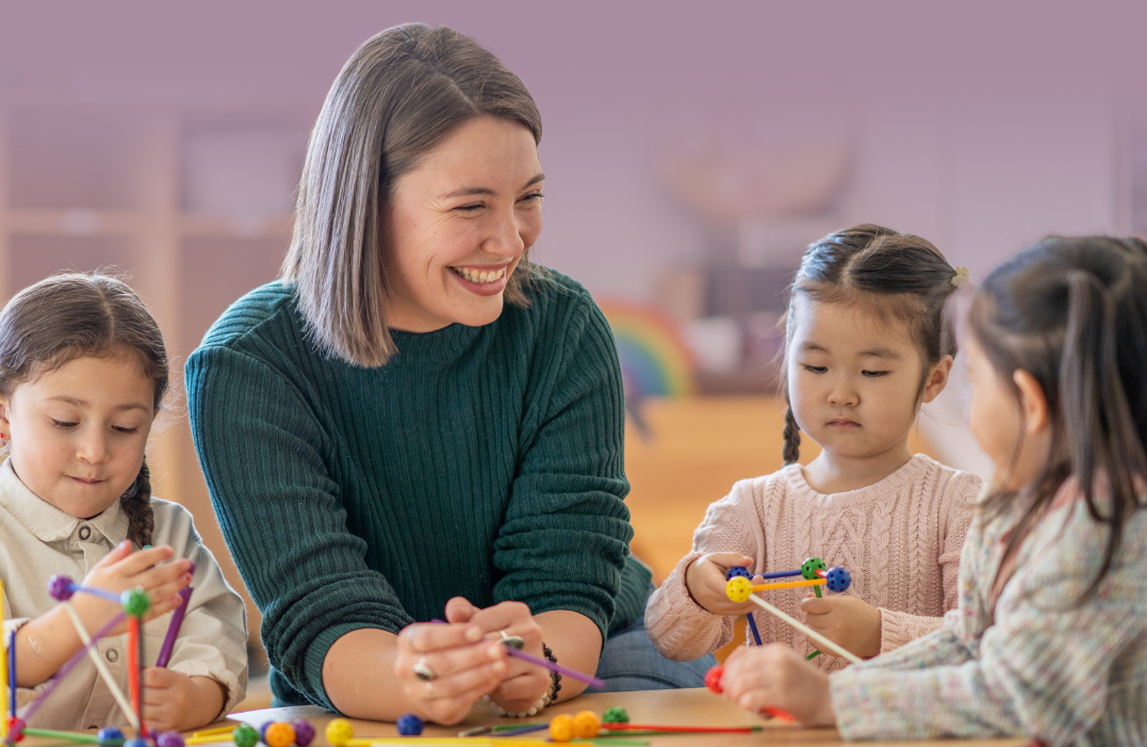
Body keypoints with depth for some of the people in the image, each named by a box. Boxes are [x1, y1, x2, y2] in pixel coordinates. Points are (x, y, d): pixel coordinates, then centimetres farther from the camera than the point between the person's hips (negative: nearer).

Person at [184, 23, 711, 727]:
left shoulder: (564, 330, -7)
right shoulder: (247, 366, -14)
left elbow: (568, 582, -14)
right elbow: (321, 619, -22)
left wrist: (534, 668, -38)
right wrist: (410, 679, -45)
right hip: (363, 717, -2)